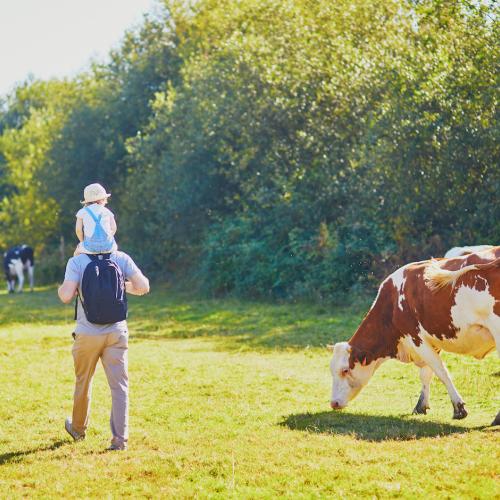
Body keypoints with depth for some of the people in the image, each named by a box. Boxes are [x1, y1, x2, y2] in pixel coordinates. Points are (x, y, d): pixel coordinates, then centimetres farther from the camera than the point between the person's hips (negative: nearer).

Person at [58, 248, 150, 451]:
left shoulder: (77, 262, -8)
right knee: (119, 385, 2)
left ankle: (78, 429, 36)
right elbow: (143, 287, -6)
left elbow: (66, 296, -17)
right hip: (116, 333, 1)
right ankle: (120, 439, -4)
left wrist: (61, 287, 5)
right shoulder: (122, 259, -1)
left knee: (83, 383, 18)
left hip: (87, 334, -1)